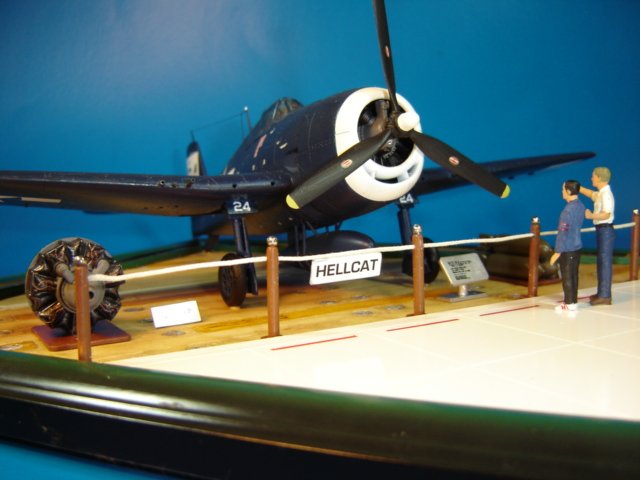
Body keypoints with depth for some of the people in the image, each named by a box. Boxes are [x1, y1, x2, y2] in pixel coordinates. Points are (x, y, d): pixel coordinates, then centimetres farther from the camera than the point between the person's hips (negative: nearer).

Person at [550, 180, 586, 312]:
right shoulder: (581, 206, 4)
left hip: (567, 249, -8)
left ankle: (570, 304, 9)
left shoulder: (568, 210, -23)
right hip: (577, 246, 8)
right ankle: (573, 300, 23)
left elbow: (563, 232, -21)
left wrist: (557, 252, -15)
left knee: (567, 276, 2)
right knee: (574, 275, 15)